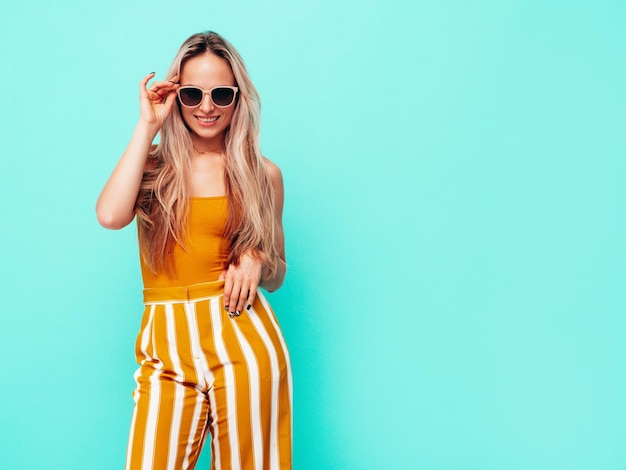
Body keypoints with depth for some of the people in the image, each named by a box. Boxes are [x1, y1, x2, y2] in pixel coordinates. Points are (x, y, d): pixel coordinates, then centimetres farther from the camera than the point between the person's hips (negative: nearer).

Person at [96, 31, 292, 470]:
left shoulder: (263, 173, 6)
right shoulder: (152, 163, 6)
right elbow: (110, 216, -17)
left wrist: (257, 261, -8)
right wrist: (147, 126, -9)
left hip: (242, 339, 0)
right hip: (167, 343, 0)